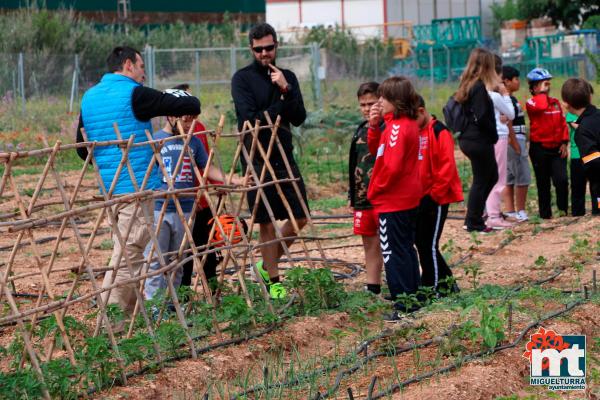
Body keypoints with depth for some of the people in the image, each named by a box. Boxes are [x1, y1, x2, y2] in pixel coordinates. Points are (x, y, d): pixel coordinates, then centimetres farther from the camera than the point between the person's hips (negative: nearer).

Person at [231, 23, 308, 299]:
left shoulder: (287, 77, 10)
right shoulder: (242, 78, -3)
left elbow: (299, 118, -1)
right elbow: (251, 118, -15)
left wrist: (286, 89, -15)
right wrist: (282, 106, -7)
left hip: (284, 156, 5)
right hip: (257, 159, -5)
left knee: (300, 217, 6)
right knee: (267, 223, 0)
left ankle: (268, 264, 25)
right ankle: (273, 282, 11)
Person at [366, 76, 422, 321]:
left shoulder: (397, 127, -20)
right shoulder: (409, 124, 11)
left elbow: (393, 166, -26)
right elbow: (376, 150, 16)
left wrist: (375, 190, -13)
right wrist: (374, 126, 0)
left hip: (393, 201, -10)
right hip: (408, 198, 10)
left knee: (394, 252, -4)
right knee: (405, 248, 17)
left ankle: (403, 305, -3)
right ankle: (412, 298, 25)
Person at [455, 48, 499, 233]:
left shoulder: (467, 85, 10)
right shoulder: (479, 87, -17)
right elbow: (481, 117, -22)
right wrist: (493, 134, -9)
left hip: (467, 139, 9)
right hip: (479, 141, -9)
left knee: (491, 176, 19)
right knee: (481, 181, 2)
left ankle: (473, 218, 20)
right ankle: (474, 222, 10)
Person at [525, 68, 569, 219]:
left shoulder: (555, 102, 11)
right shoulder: (531, 103, -5)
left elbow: (563, 122, 11)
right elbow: (541, 106, -30)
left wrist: (564, 142, 2)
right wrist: (542, 93, -12)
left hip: (557, 148, 3)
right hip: (540, 148, -3)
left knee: (562, 180, -10)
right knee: (543, 184, 6)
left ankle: (563, 208, 6)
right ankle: (545, 213, 15)